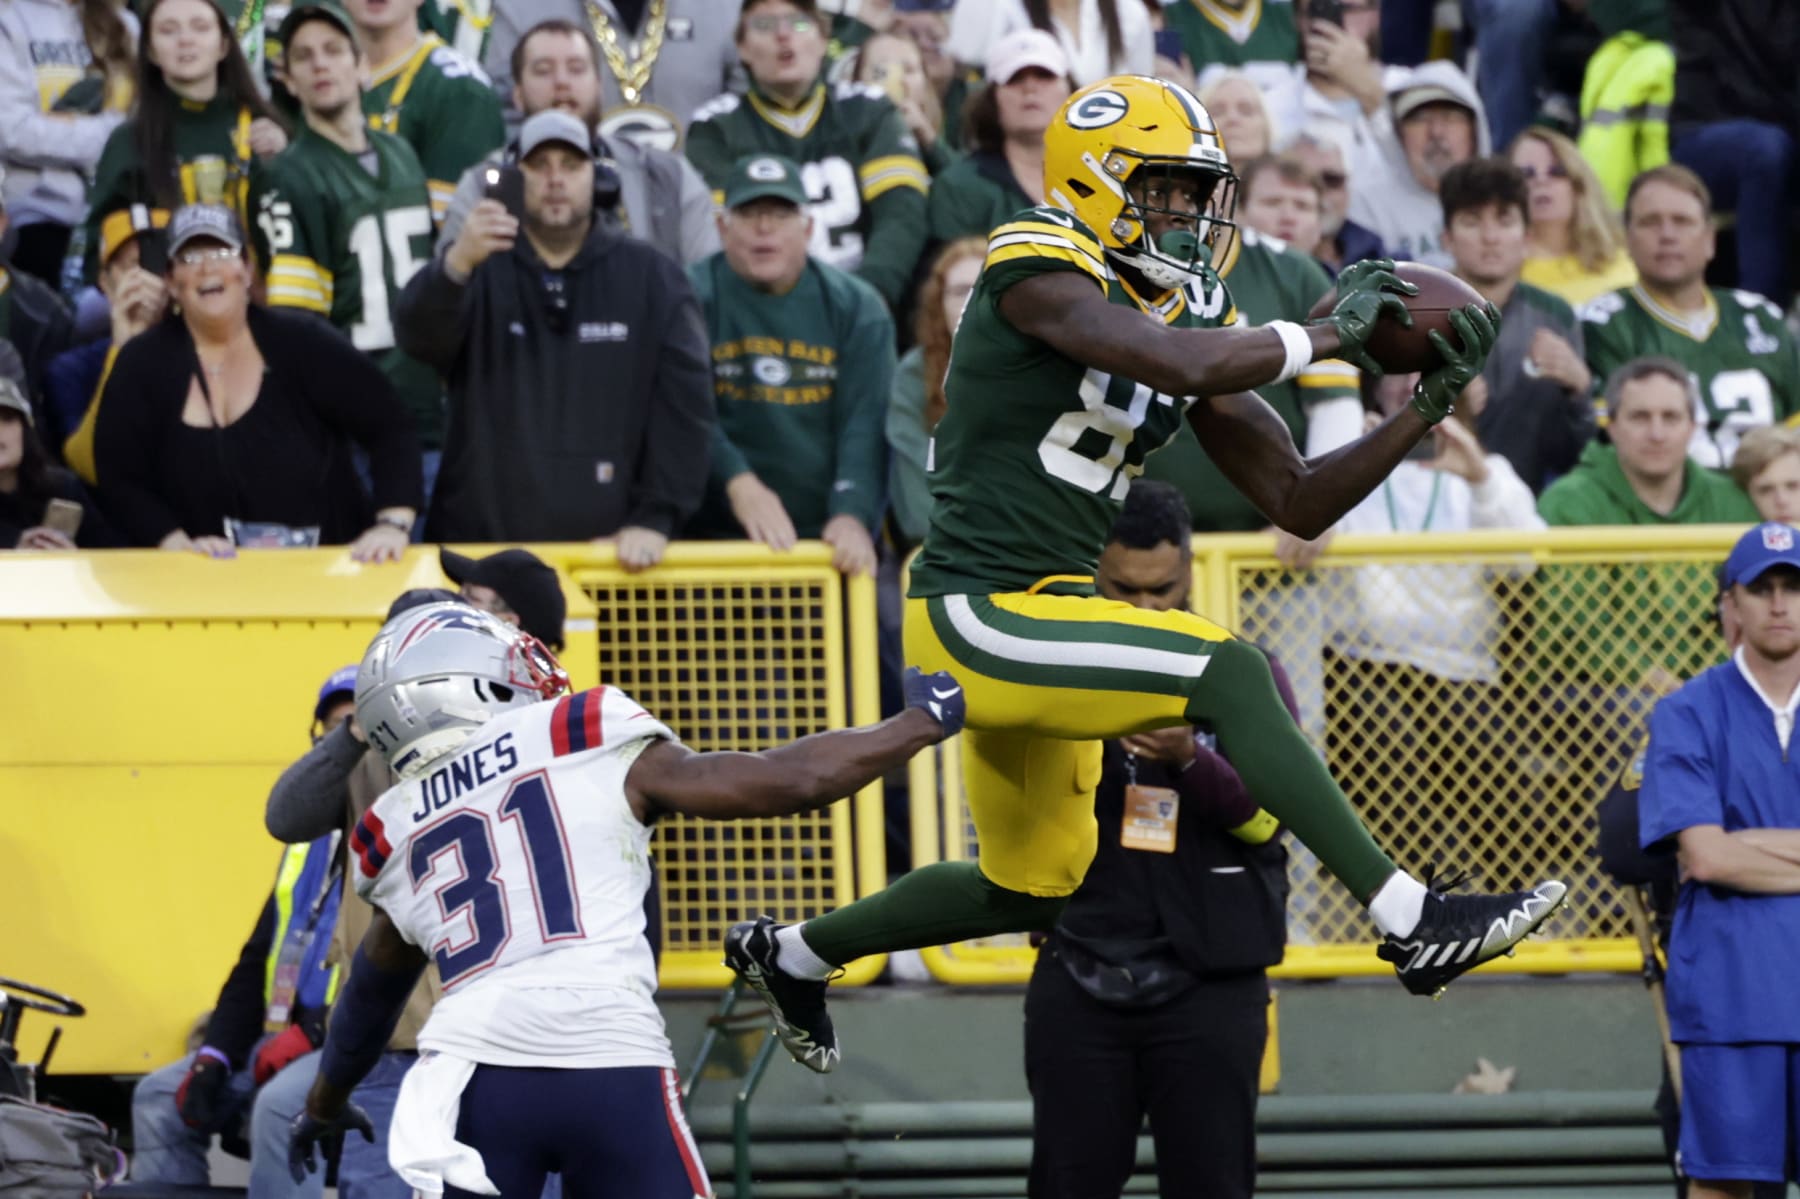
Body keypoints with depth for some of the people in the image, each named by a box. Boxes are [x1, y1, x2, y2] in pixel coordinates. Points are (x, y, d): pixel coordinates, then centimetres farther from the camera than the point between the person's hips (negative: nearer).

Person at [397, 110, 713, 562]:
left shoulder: (650, 276, 7)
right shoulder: (480, 270, 5)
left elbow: (684, 401, 1)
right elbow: (421, 335, -16)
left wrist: (655, 519, -11)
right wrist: (456, 265, -38)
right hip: (481, 546, 0)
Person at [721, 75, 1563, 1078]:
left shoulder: (1184, 314, 11)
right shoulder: (1041, 270, -14)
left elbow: (1298, 502, 11)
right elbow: (1184, 364, -32)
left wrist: (1426, 410, 1)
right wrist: (1329, 335, -20)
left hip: (1049, 620, 10)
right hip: (977, 616, -10)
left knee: (1034, 887, 23)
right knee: (1227, 674, -25)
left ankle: (792, 953, 43)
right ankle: (1414, 921, -26)